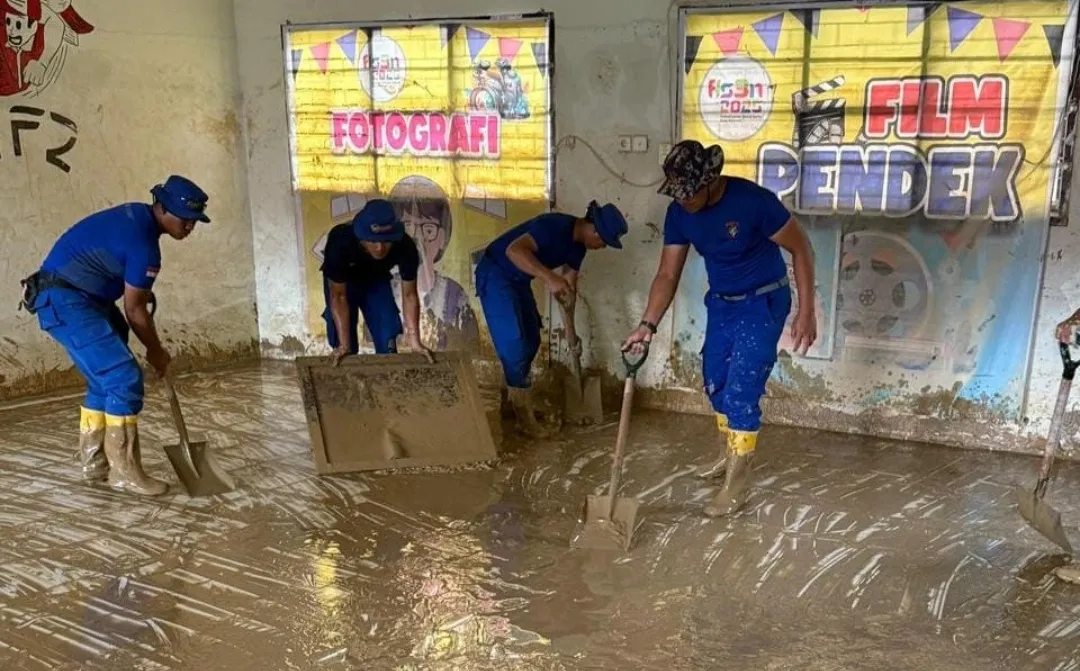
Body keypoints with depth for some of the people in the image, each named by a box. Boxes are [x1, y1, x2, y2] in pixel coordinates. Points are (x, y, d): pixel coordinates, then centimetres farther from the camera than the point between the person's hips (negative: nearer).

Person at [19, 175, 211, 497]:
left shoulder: (138, 216, 7)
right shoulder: (143, 242, -23)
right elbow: (134, 310, -14)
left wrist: (143, 292, 14)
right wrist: (156, 352, -1)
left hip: (77, 297, 11)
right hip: (65, 301, -11)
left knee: (105, 378, 14)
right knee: (125, 378, -14)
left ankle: (94, 461, 22)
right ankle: (124, 470, -8)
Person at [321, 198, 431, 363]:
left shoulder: (405, 247, -36)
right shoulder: (340, 241, -41)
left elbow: (409, 295, -25)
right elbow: (338, 296, -33)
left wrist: (414, 340, -33)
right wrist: (343, 345, -35)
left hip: (377, 279, 2)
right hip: (342, 281, -2)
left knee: (387, 338, -7)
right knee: (347, 346, -7)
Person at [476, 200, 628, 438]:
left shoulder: (578, 244, 0)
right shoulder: (555, 226, -28)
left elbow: (569, 286, 9)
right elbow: (514, 250, -40)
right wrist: (549, 277, -48)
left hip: (518, 280, 10)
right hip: (495, 275, -10)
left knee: (531, 341, 12)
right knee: (514, 344, -11)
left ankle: (513, 402, 26)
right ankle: (525, 417, -3)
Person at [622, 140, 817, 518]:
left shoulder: (753, 200, -28)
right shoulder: (679, 213, -11)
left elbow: (800, 248, -18)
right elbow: (668, 275, -7)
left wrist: (806, 312, -20)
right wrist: (648, 325, -19)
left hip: (763, 303, -6)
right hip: (720, 303, 6)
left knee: (741, 390, -8)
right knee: (715, 382, 15)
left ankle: (737, 486, 4)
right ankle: (731, 454, 39)